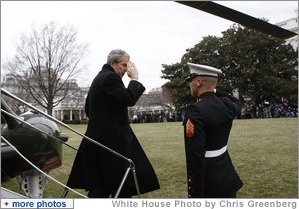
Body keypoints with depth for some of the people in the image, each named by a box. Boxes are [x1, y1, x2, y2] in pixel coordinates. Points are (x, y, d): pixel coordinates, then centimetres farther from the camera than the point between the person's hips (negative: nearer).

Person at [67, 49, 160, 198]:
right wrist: (134, 78, -12)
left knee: (99, 186, 13)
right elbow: (129, 99, -23)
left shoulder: (99, 78, 18)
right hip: (111, 140, -10)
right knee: (123, 184, 1)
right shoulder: (110, 77, -13)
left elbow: (88, 109, 24)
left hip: (97, 138, 10)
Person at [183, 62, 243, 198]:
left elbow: (195, 158, -26)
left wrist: (195, 194, -19)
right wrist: (213, 90, 16)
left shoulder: (195, 111, -23)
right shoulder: (226, 105, -2)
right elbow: (236, 104, 26)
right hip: (228, 175, 7)